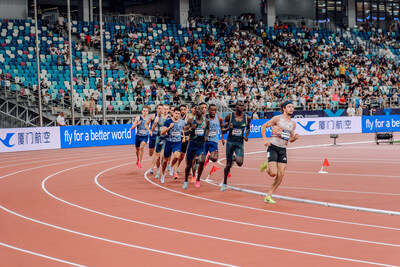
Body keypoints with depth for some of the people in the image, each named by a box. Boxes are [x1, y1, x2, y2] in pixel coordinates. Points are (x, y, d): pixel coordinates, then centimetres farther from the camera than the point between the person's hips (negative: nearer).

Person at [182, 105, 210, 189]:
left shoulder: (206, 121, 3)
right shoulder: (191, 121, -4)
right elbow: (185, 133, -5)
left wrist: (207, 136, 10)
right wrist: (191, 128, -22)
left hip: (201, 145, 1)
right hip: (192, 145, 0)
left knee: (202, 161, -20)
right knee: (189, 165, 5)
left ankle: (198, 180, 1)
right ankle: (185, 182, 26)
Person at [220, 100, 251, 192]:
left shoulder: (247, 118, -2)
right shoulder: (229, 116, -6)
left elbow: (248, 128, 18)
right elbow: (223, 131, 1)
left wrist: (246, 136, -1)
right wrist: (228, 128, -21)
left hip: (240, 143, 1)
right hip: (230, 142, -1)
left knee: (239, 163, -19)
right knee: (228, 164, 4)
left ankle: (235, 159, 20)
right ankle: (224, 183, 23)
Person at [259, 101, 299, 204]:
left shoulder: (293, 123, 14)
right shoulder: (277, 118, -3)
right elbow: (263, 127, 1)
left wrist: (295, 137, -1)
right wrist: (265, 139, -12)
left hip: (283, 150, 6)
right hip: (273, 147, -5)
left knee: (281, 174, -4)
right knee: (273, 173, -15)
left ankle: (268, 196, 5)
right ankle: (266, 165, 22)